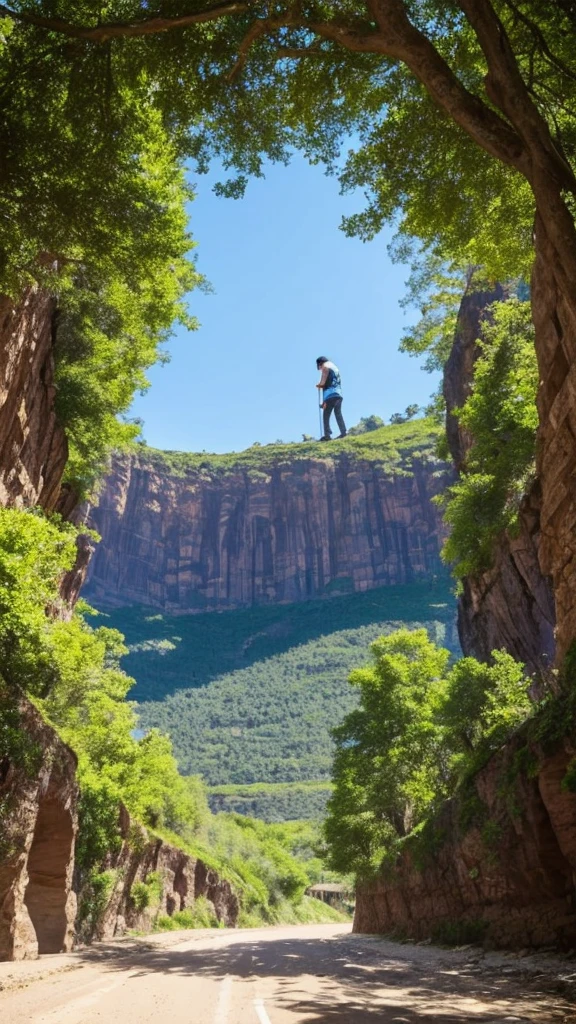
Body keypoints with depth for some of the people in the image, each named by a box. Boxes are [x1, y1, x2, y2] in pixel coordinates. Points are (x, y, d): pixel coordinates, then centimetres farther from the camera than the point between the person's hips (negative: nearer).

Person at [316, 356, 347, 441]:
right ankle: (343, 432, -3)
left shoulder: (325, 367, 2)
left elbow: (322, 382, -6)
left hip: (331, 395, -8)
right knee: (338, 414, 8)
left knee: (326, 415, -7)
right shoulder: (335, 368, 26)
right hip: (339, 394, 8)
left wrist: (318, 385, 14)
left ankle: (327, 435, -15)